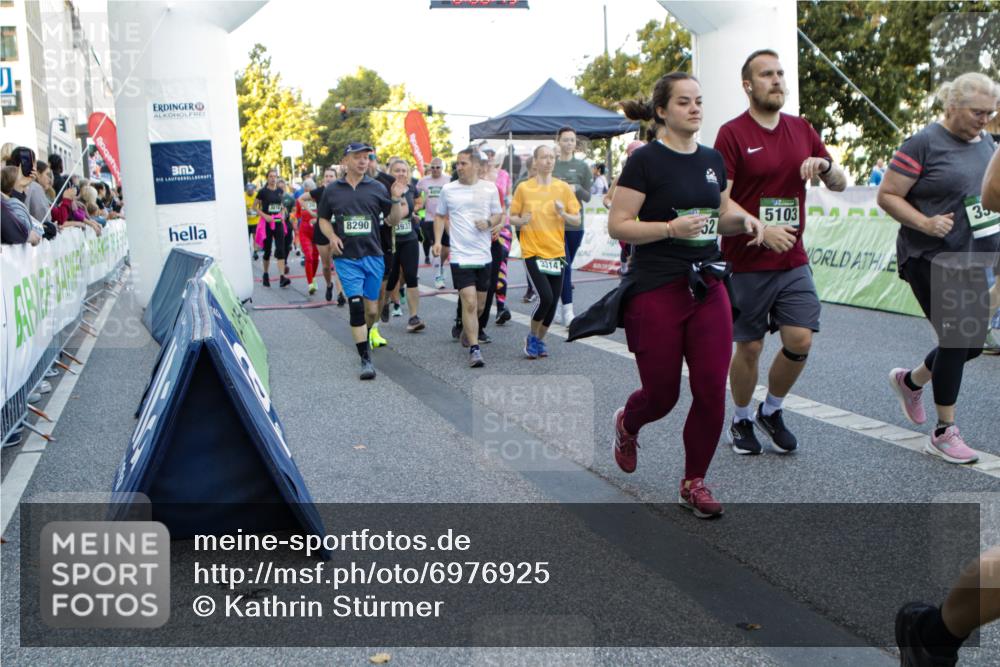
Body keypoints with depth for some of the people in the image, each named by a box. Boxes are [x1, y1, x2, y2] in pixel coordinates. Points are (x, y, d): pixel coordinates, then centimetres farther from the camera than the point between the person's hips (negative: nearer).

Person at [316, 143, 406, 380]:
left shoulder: (377, 188, 5)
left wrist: (396, 200, -10)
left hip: (373, 256, 2)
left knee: (372, 310, 9)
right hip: (346, 258, -1)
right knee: (356, 306, -12)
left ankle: (364, 335, 41)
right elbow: (323, 219, 15)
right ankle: (365, 359, -9)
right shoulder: (332, 190, 6)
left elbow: (392, 221, 7)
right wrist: (332, 236, -4)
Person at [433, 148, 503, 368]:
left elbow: (499, 215, 12)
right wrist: (438, 240, 2)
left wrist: (489, 222, -10)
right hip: (460, 256, -2)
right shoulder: (448, 189, 2)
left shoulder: (490, 188, 3)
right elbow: (440, 216, 15)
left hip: (483, 256, 2)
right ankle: (474, 349, -8)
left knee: (480, 306, 13)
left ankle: (467, 330, 42)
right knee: (469, 302, -13)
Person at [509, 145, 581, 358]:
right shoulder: (524, 188, 0)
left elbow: (576, 220, 8)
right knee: (545, 297, -16)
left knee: (553, 302, 4)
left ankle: (540, 340, 26)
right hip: (533, 252, -3)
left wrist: (563, 214, -12)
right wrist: (521, 221, -15)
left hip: (556, 252, 3)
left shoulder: (563, 188, 5)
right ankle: (532, 337, 8)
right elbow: (512, 217, 7)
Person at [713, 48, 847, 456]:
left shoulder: (802, 130, 9)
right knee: (749, 346, 4)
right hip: (746, 264, -4)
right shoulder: (732, 134, -7)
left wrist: (825, 166, -9)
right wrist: (762, 229, -25)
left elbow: (840, 184, 13)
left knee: (800, 341, -3)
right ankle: (742, 420, 27)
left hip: (793, 261, 4)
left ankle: (771, 411, 22)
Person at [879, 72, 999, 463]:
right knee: (957, 339, -7)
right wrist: (926, 223, -22)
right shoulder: (923, 144, -11)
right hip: (932, 260, -8)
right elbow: (886, 196, -11)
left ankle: (910, 381, 37)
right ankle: (944, 433, 8)